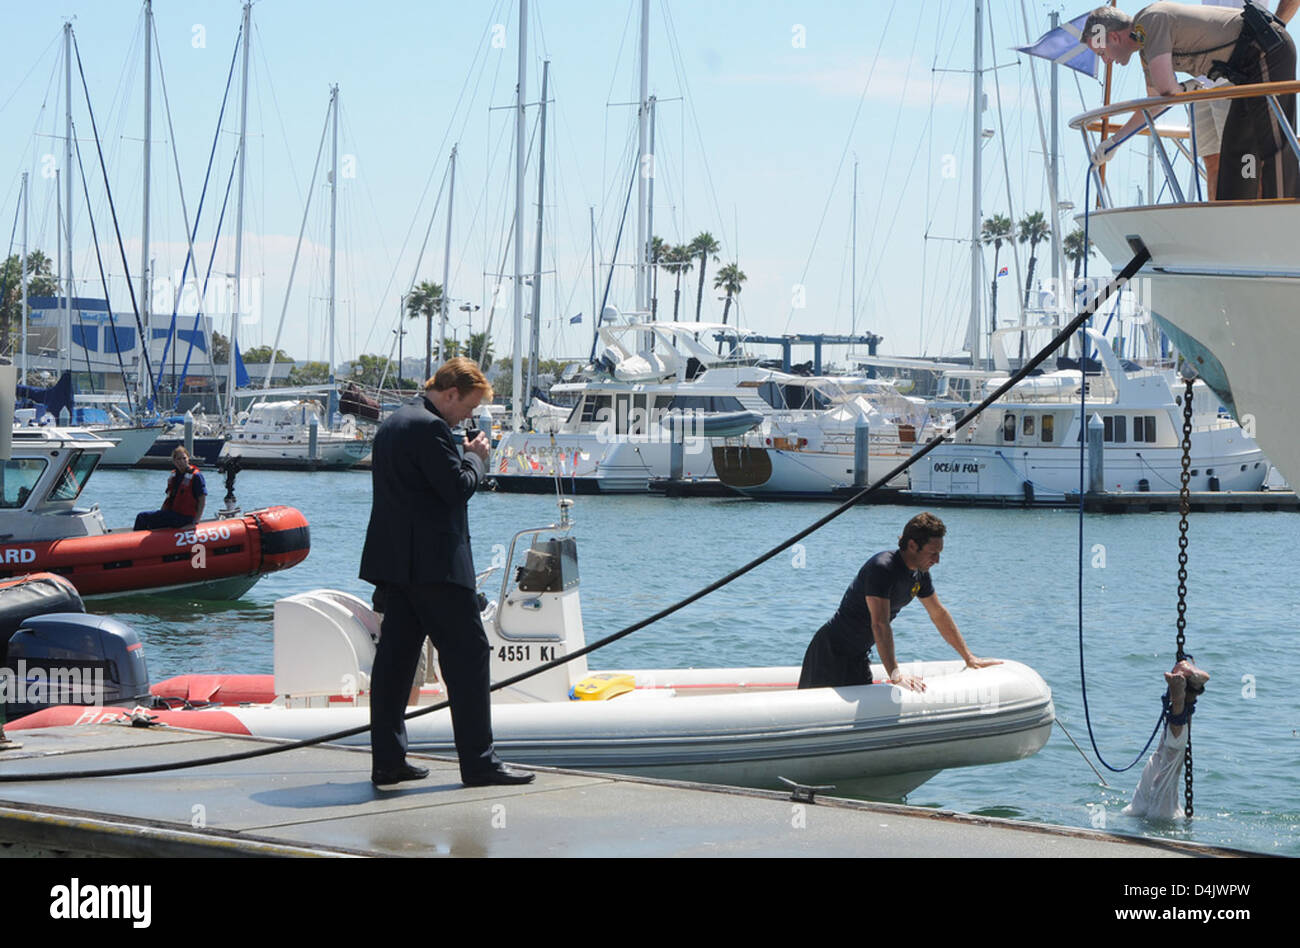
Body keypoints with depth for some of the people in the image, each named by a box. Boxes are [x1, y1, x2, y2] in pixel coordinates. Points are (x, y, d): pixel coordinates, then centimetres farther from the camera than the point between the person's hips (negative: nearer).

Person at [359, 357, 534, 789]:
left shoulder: (392, 424, 17)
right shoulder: (429, 427, -15)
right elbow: (458, 487, -18)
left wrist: (463, 455, 16)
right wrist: (476, 457, -1)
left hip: (393, 560, 10)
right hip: (434, 562, -10)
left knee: (395, 656, 8)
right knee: (467, 653, -4)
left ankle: (387, 761, 8)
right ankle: (478, 761, -4)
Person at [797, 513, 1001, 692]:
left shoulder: (920, 574, 1)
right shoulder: (882, 568, -27)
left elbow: (939, 615, 15)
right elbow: (880, 624, -35)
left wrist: (969, 658, 16)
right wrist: (895, 675, -41)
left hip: (859, 656, 9)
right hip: (832, 651, -9)